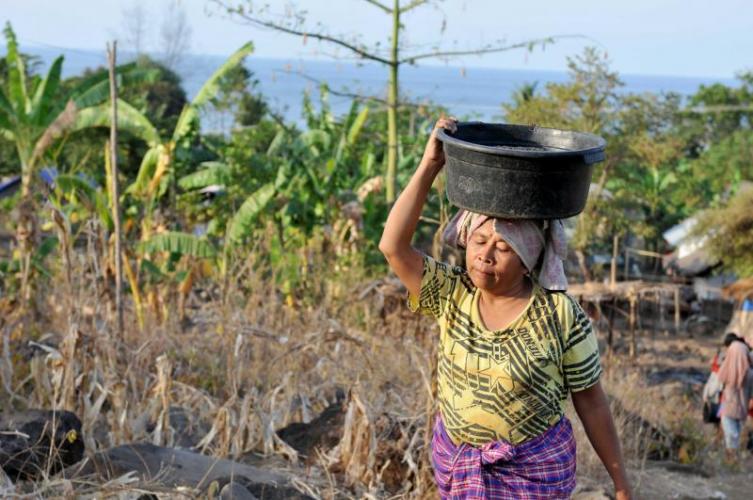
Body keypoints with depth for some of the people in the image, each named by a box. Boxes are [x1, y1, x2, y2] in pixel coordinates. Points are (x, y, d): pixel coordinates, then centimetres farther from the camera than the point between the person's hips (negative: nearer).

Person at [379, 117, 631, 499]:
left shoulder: (561, 316, -15)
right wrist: (429, 166, -21)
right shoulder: (451, 294, -6)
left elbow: (591, 402, -7)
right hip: (454, 460, 4)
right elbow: (393, 246, -18)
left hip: (533, 468, -4)